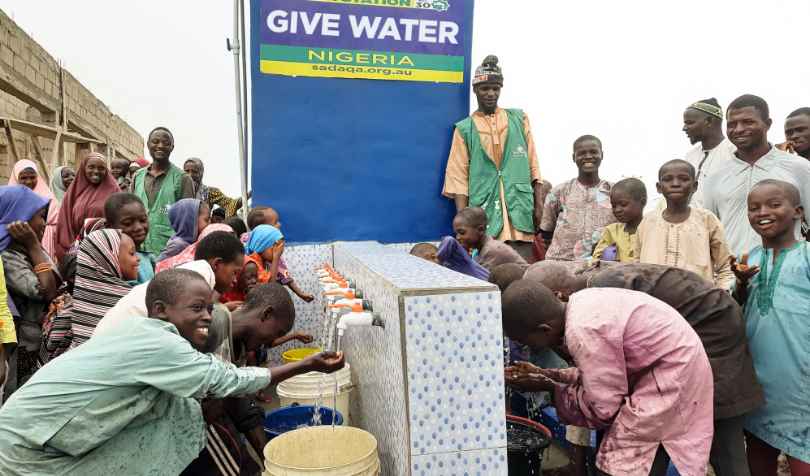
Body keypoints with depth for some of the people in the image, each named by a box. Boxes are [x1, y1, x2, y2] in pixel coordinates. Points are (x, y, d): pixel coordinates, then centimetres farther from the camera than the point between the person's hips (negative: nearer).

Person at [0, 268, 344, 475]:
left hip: (61, 435, 8)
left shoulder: (147, 335, 0)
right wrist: (308, 366, -15)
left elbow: (210, 384, 2)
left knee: (180, 412, 0)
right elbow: (226, 380, -19)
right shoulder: (159, 345, -25)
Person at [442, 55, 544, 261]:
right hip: (483, 215, -1)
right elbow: (458, 177, 2)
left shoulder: (519, 119, 12)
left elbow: (533, 166, 12)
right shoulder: (464, 129, 6)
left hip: (520, 213, 2)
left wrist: (539, 205, 4)